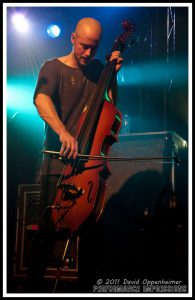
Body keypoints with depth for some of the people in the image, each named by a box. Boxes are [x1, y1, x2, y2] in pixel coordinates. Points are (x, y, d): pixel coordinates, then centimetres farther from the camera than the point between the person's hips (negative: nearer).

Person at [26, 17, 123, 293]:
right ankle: (34, 285, 6)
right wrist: (63, 132, -38)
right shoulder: (53, 68, -3)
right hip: (59, 161, -4)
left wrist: (113, 74, 2)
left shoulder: (98, 69, 13)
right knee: (48, 229, -6)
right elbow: (41, 99, -22)